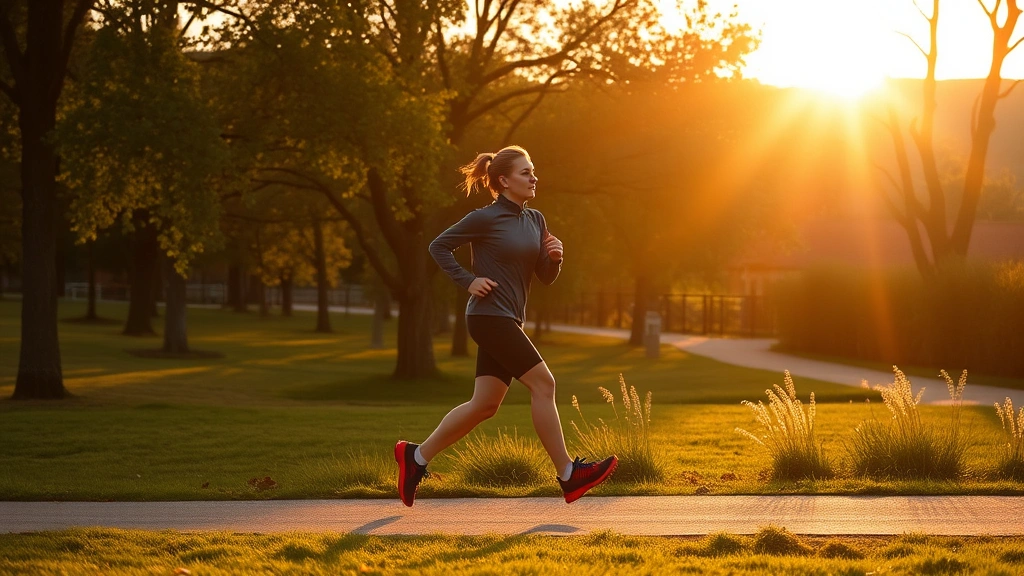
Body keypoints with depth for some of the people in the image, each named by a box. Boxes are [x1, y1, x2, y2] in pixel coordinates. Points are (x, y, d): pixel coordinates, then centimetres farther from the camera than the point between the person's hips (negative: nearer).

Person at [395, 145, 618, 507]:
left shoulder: (535, 221, 12)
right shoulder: (485, 218, -9)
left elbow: (546, 277, 14)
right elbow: (438, 246, -4)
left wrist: (554, 257, -7)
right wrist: (468, 281, -12)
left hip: (509, 321, 8)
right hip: (489, 317, -8)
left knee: (485, 405, 8)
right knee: (543, 383, -12)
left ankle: (416, 456, 18)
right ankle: (568, 475, -9)